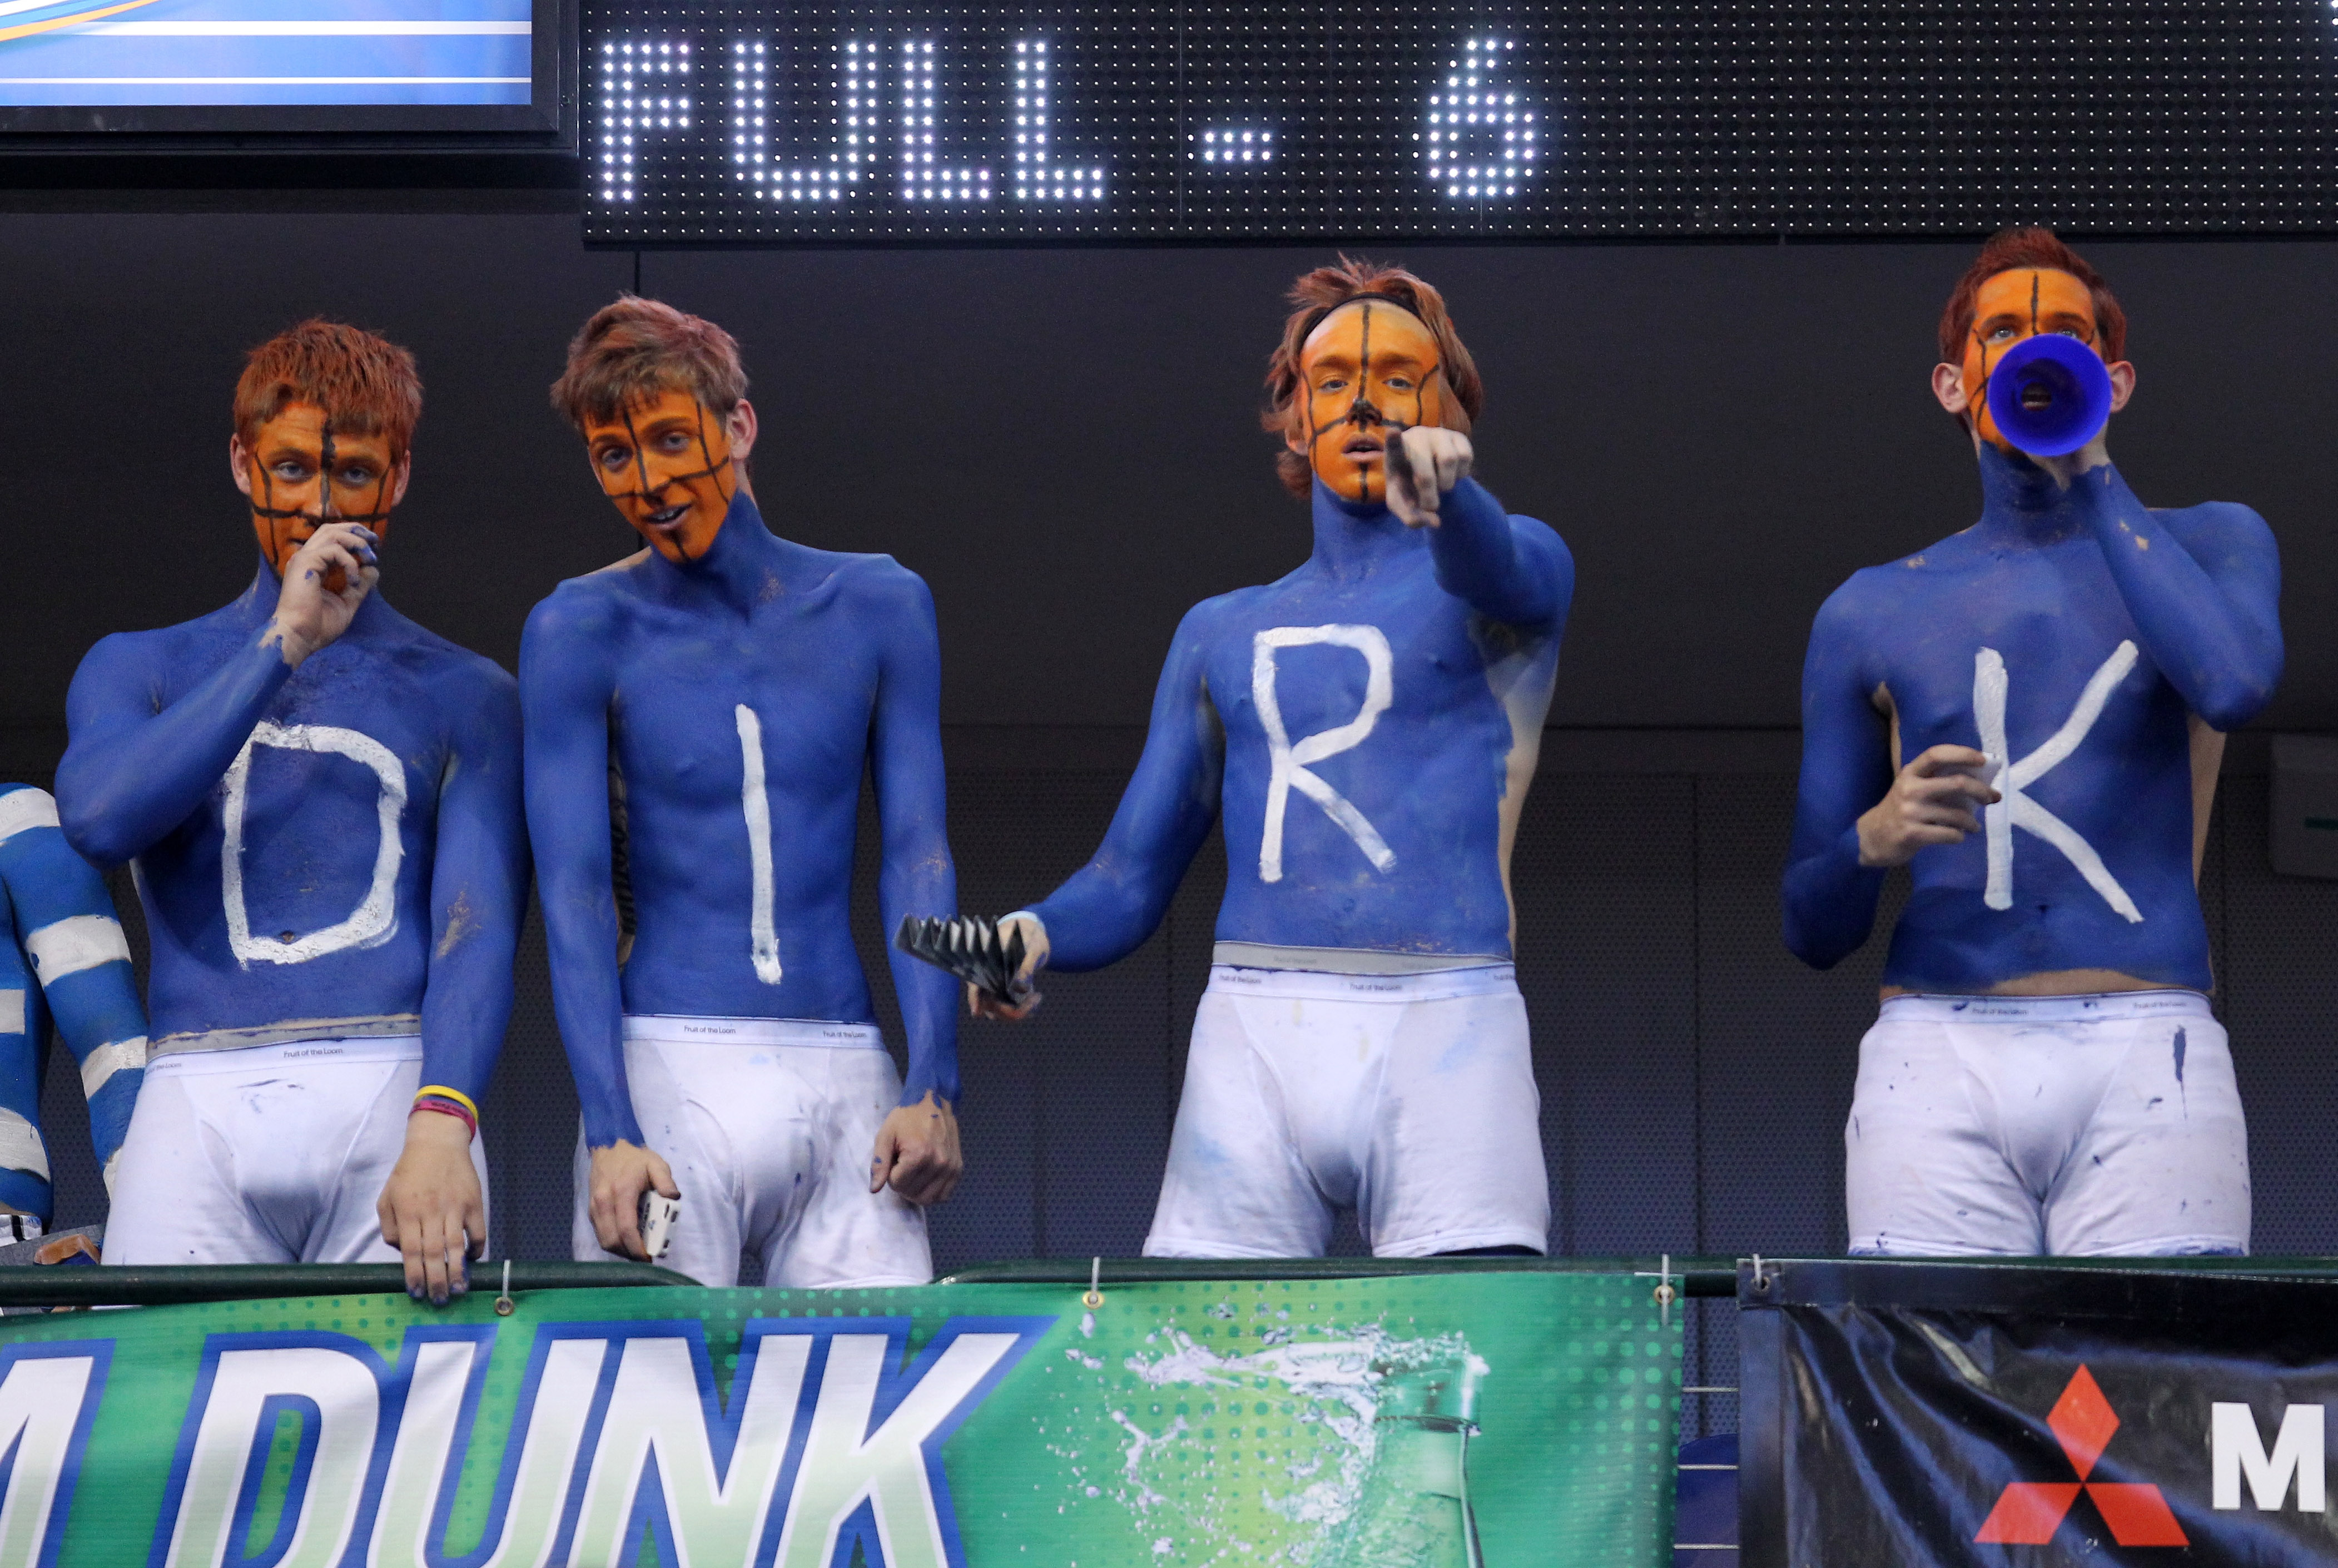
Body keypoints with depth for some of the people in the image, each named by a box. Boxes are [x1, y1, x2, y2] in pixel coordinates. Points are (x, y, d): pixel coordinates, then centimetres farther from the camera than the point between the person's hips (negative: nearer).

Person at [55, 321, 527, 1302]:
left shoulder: (464, 695, 16)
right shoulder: (139, 669, 20)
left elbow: (477, 926, 1)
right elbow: (100, 819, -3)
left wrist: (441, 1125, -18)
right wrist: (283, 643, -5)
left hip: (397, 1094, 0)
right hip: (199, 1105, 1)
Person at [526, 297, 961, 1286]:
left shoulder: (878, 607, 9)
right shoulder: (582, 634, 2)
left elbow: (917, 857, 7)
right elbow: (574, 893, -4)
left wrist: (932, 1085, -4)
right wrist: (609, 1131, -14)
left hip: (847, 1086, 2)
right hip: (669, 1070, -2)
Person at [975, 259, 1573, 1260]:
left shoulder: (1520, 570, 13)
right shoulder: (1223, 634, 24)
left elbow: (1493, 571, -13)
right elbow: (1130, 884, 21)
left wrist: (1445, 492, -37)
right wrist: (1038, 934, -2)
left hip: (1445, 1026, -3)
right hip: (1252, 1036, 3)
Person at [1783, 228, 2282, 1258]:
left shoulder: (2211, 545, 15)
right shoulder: (1872, 613, 17)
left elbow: (2235, 683, -11)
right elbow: (1813, 931, 16)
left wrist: (2093, 475, -3)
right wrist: (1872, 843, -7)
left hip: (2147, 1055, -1)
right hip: (1937, 1051, 1)